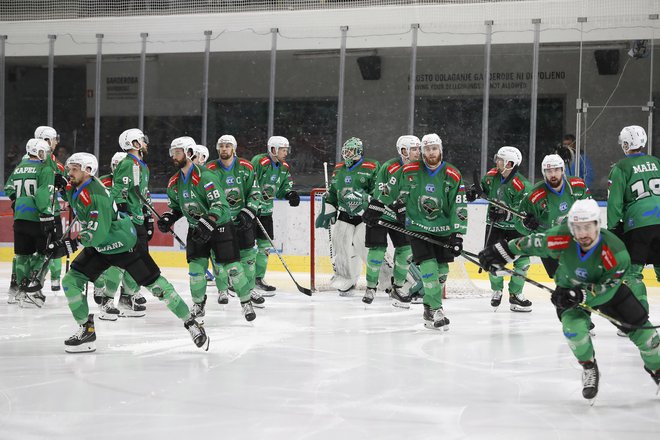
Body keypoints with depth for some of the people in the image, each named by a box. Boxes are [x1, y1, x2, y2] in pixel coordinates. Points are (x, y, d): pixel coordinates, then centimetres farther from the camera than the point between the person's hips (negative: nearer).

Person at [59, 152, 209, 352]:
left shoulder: (96, 196, -30)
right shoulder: (74, 188, -4)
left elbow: (97, 234, -33)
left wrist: (73, 244, -31)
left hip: (123, 245, -8)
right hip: (99, 248, 8)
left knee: (156, 285, -4)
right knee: (71, 281, -3)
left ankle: (190, 323, 8)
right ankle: (86, 331, 5)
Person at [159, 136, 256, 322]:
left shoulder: (205, 177, -22)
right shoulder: (174, 183, 2)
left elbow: (219, 206, -27)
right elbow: (176, 206, 17)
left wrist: (206, 226, -35)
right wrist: (167, 219, -2)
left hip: (220, 225, -6)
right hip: (196, 229, 6)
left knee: (231, 266, -6)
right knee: (196, 268, -3)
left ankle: (246, 303, 10)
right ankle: (199, 305, 15)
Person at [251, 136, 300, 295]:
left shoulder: (284, 168, 7)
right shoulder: (259, 162, -19)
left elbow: (282, 189, 13)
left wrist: (290, 194, -10)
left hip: (265, 210, 8)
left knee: (265, 245, 10)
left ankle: (258, 278, 21)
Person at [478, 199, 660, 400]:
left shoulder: (615, 251, -36)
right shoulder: (561, 238, -32)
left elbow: (607, 288, -29)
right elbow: (531, 243, -16)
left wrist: (582, 295, -42)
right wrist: (501, 251, -12)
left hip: (611, 286, -1)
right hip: (571, 285, 1)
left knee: (637, 325, -5)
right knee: (573, 325, -23)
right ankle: (589, 369, 4)